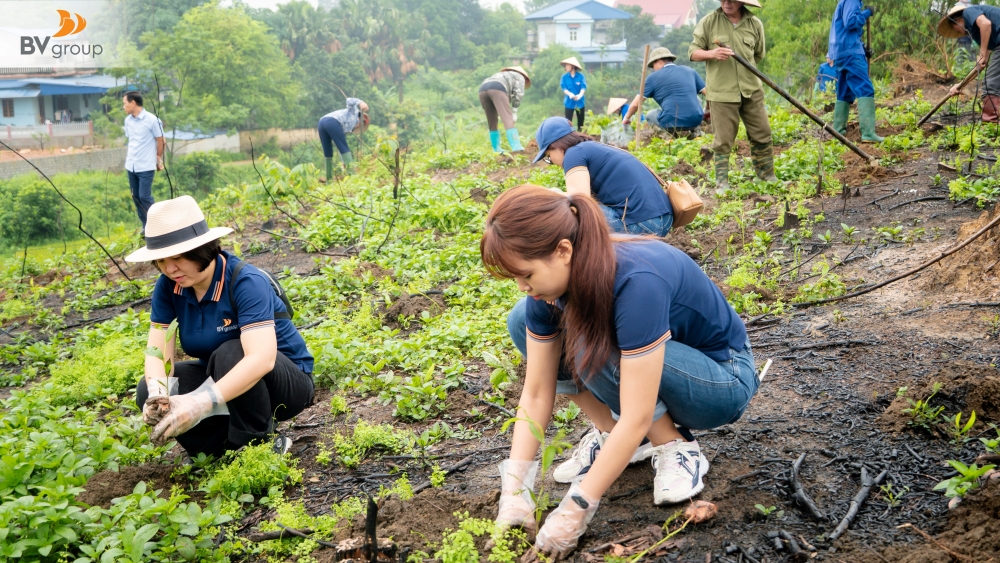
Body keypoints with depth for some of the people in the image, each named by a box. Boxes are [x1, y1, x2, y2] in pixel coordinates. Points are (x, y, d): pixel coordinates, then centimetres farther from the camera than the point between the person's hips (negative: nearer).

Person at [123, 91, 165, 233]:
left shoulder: (152, 120, -11)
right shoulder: (127, 120, 7)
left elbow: (160, 141, -3)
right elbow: (130, 141, 15)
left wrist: (158, 160, 5)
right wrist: (128, 157, 9)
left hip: (146, 167, -6)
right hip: (131, 166, 6)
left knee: (145, 197, -7)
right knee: (135, 197, 9)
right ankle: (145, 226, 20)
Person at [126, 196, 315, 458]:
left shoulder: (246, 282, -28)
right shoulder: (168, 287, -9)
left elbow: (262, 358, -41)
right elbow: (158, 350, -13)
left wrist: (202, 403, -52)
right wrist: (157, 394, -36)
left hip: (286, 380, -6)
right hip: (225, 382, 6)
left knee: (230, 353, -35)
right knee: (147, 392, -16)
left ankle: (258, 446, -15)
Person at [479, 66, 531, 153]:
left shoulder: (501, 75, 45)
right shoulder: (520, 77, 27)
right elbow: (518, 94, 10)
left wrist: (499, 114, 27)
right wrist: (514, 112, 10)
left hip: (482, 89, 6)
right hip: (497, 89, -6)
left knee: (492, 121, 16)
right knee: (508, 119, -10)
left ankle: (496, 148, 16)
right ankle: (516, 146, -20)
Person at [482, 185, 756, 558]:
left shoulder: (637, 281, -37)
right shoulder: (554, 281, -16)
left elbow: (637, 417, -37)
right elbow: (537, 393, -13)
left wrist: (575, 510, -34)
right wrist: (515, 491, -20)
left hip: (723, 380, -7)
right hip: (644, 361, 7)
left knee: (595, 352, -33)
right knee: (523, 322, -10)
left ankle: (676, 448, -10)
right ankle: (611, 433, -1)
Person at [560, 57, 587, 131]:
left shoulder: (581, 76, -5)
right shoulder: (564, 77, -1)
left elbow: (583, 87, -13)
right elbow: (564, 88, -10)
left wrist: (580, 95, -35)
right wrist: (570, 94, -32)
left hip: (580, 102, 0)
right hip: (569, 102, 0)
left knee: (580, 122, 9)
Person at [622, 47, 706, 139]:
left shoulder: (653, 77, 5)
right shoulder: (689, 71, 14)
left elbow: (635, 104, 8)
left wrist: (626, 118, 28)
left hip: (672, 123, -4)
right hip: (696, 120, 4)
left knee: (650, 115, 27)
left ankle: (676, 132, 2)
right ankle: (695, 129, 13)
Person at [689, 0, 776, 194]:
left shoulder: (755, 24, 2)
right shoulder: (708, 22, -5)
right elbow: (693, 52, -4)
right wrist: (711, 53, -22)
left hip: (752, 91, 3)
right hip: (721, 92, -3)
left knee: (762, 134, 10)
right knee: (723, 140, 0)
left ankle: (767, 176, 25)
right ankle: (722, 182, 11)